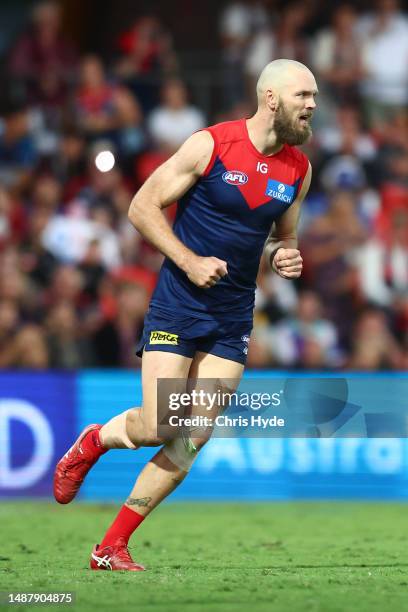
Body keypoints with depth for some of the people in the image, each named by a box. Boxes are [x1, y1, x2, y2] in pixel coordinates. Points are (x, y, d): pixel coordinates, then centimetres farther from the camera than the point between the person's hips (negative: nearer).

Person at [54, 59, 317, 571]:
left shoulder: (298, 169, 6)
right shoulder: (211, 145, -11)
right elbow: (142, 207, -7)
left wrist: (284, 256, -1)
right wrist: (190, 261, -17)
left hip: (234, 318, 5)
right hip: (178, 306, -5)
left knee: (193, 440, -4)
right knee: (155, 428, -13)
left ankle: (111, 548, 5)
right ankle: (93, 442, 23)